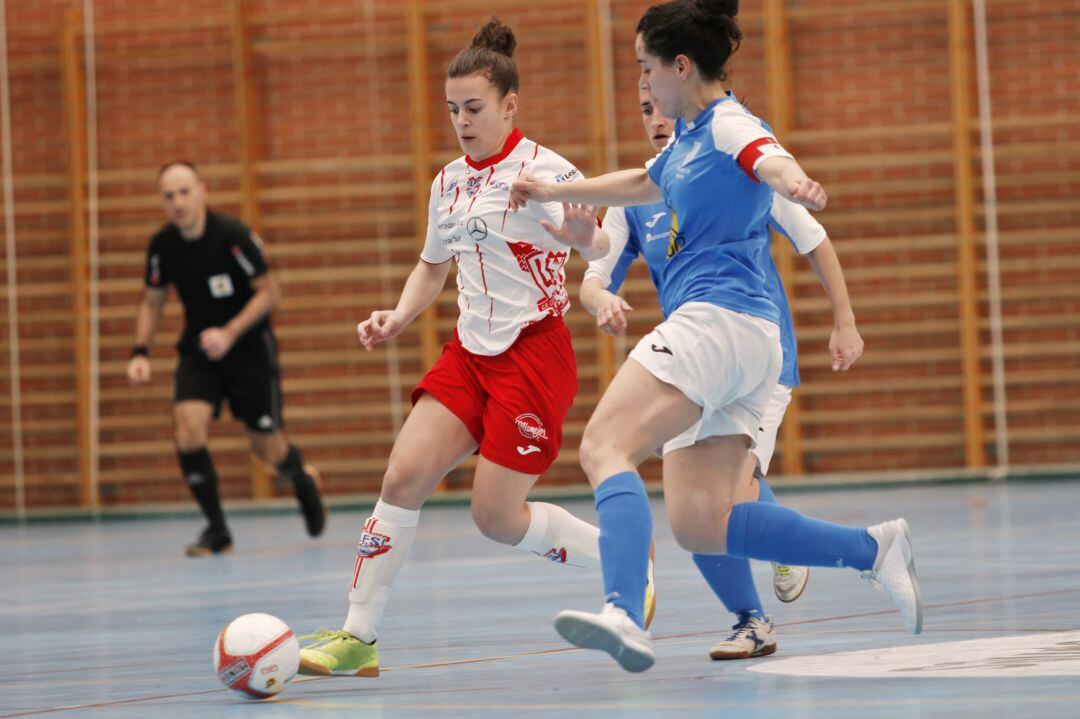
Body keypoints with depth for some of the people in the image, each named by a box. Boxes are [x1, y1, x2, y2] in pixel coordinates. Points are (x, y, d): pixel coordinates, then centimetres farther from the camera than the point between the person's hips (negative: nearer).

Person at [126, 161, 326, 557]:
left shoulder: (233, 235, -20)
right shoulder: (162, 245, -6)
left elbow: (270, 292, -16)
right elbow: (152, 302, 9)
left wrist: (229, 333, -28)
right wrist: (140, 352, -5)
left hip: (249, 347, -3)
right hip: (198, 350, 3)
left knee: (267, 449, 3)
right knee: (188, 423, -22)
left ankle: (302, 477, 42)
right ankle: (216, 530, -12)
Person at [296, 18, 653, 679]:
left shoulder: (546, 170, -10)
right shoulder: (448, 184, 10)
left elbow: (603, 254, -16)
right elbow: (433, 266, 25)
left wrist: (584, 237, -40)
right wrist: (397, 318, 7)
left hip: (535, 354, -6)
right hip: (471, 352, 6)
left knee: (497, 517, -8)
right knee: (403, 475, -10)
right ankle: (359, 637, -6)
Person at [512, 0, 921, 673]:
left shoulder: (728, 124, -6)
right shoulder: (689, 137, 23)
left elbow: (771, 159, -30)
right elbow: (643, 183, 44)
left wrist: (797, 184, -54)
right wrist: (555, 192, 55)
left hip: (716, 320, -10)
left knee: (606, 445, -23)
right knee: (699, 522, -1)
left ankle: (625, 616, -41)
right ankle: (875, 548, 0)